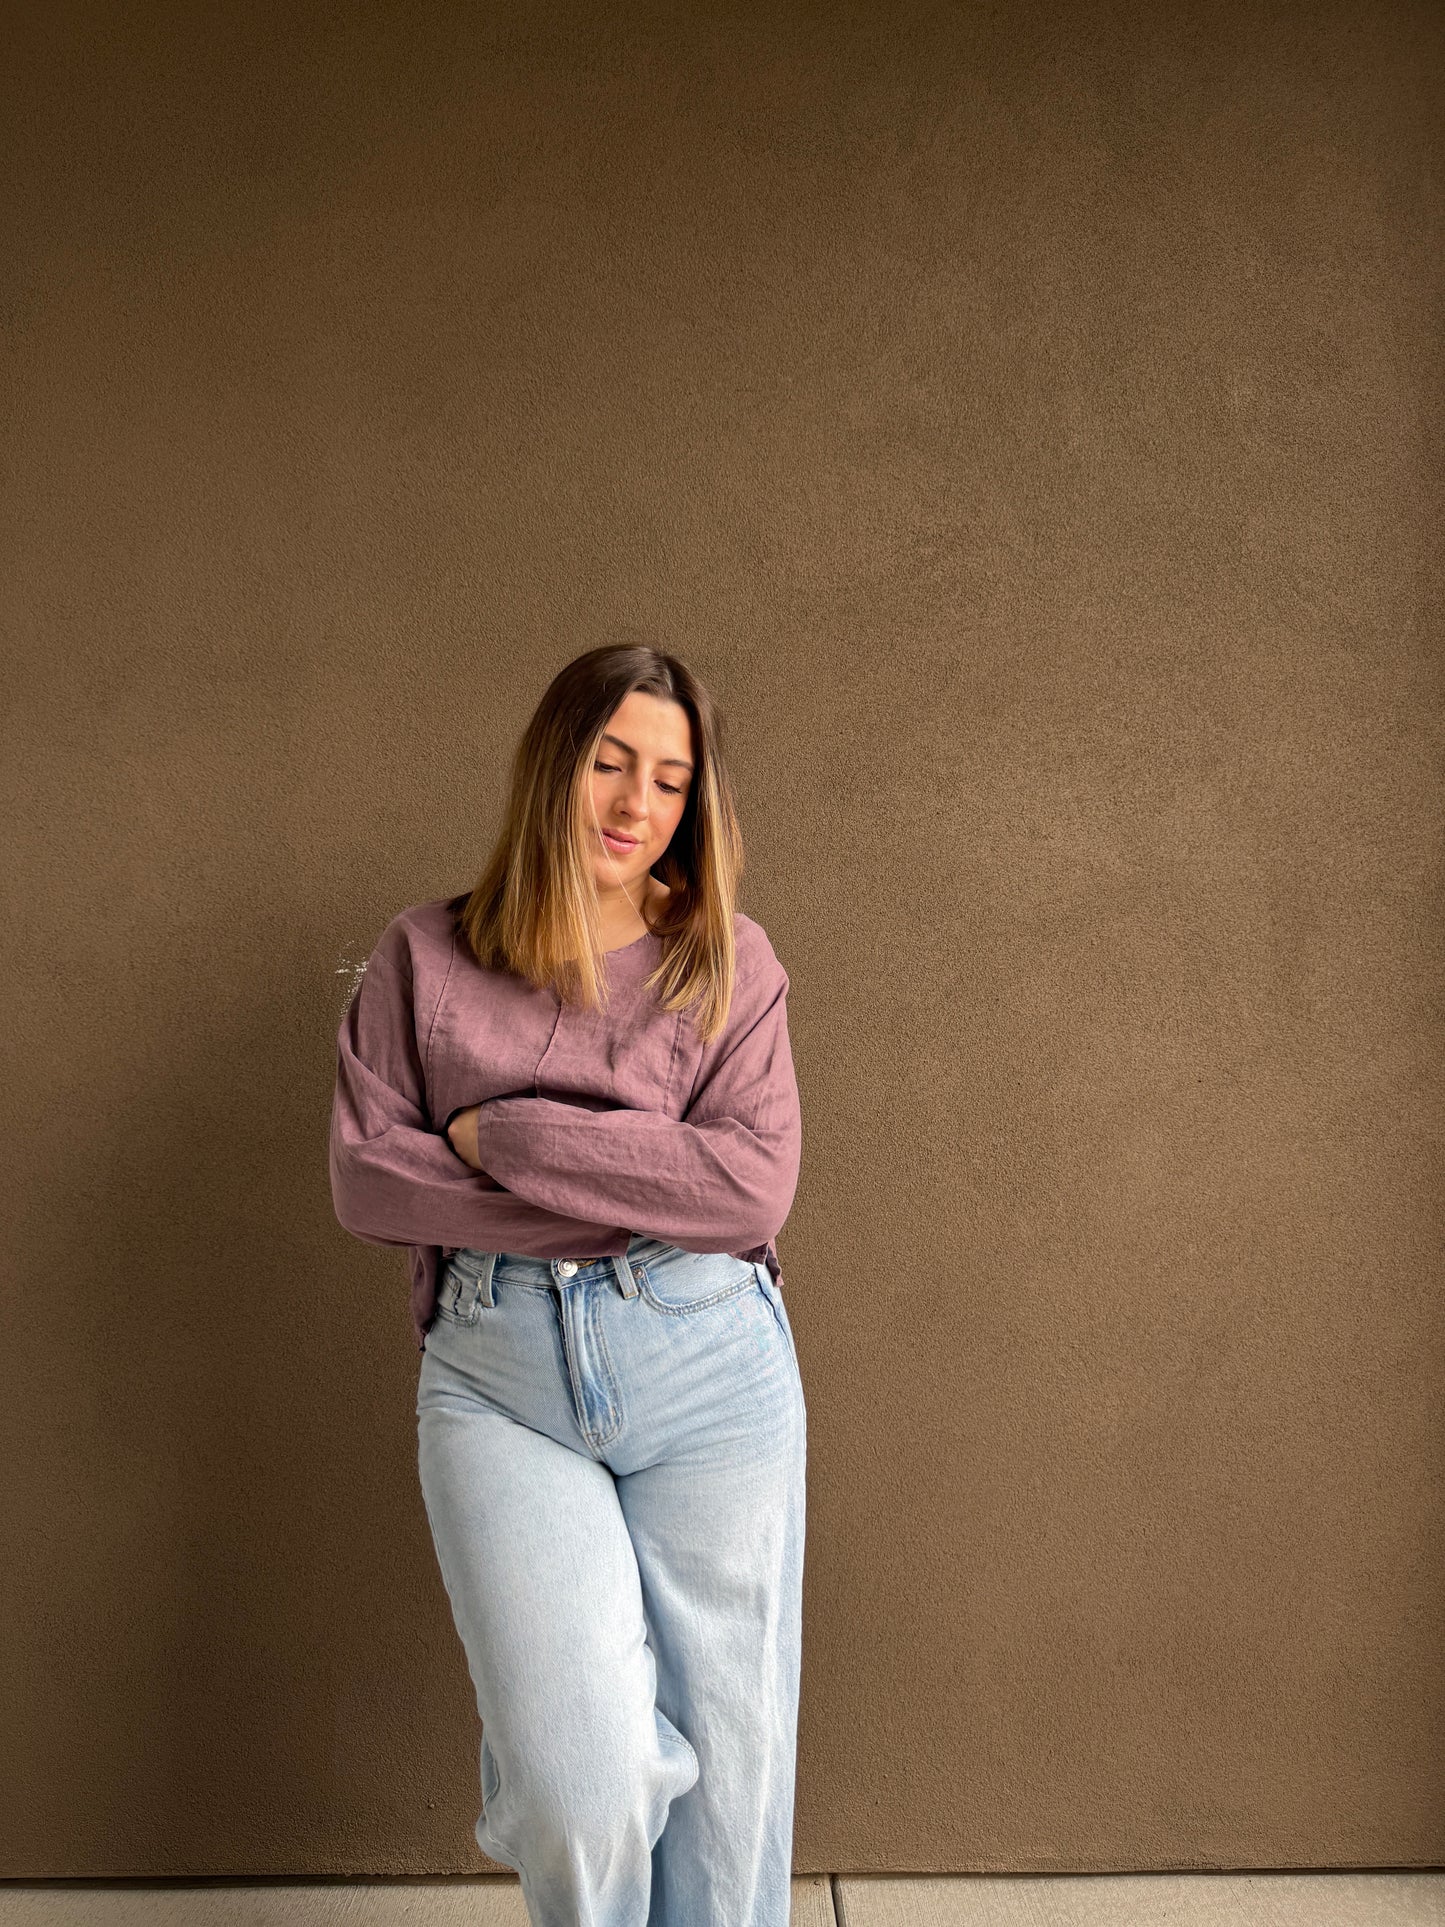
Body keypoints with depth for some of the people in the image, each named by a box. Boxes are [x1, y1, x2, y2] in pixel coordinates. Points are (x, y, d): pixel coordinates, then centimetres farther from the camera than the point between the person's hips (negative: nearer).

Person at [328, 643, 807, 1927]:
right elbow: (367, 1181, -1)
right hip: (497, 1377, 0)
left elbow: (754, 1187, -7)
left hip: (708, 1365, 1)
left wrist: (507, 1135, -10)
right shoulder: (423, 957, 7)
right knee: (581, 1774, -9)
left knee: (725, 1763, 6)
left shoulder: (728, 961, 4)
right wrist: (640, 1185, -8)